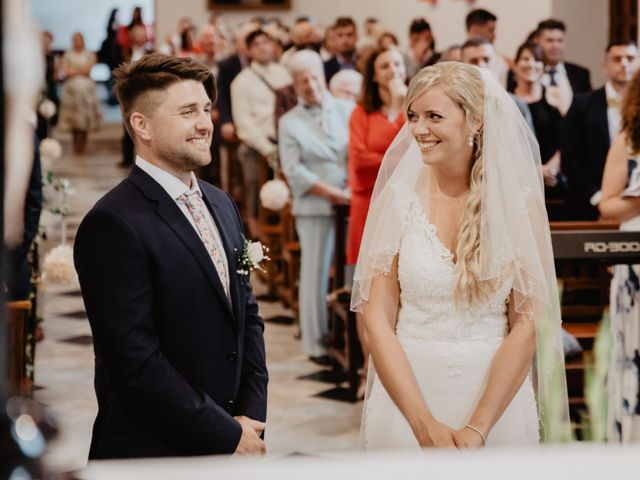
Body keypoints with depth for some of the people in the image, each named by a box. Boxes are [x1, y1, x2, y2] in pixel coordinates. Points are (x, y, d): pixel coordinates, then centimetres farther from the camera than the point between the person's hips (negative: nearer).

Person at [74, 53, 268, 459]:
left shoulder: (221, 204, 9)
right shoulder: (114, 224, -17)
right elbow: (135, 363, -21)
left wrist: (251, 416, 0)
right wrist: (228, 435, -15)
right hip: (151, 454, -7)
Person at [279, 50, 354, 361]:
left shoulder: (348, 110, 9)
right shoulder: (289, 122, 6)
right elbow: (294, 170, -3)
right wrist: (333, 193, -11)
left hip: (354, 204, 2)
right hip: (314, 208, -1)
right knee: (316, 273, 1)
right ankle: (315, 341, 9)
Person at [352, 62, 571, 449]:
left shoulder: (519, 202, -4)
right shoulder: (397, 198, -2)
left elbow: (526, 324, -7)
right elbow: (377, 320, -5)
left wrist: (477, 427, -15)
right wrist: (425, 425, -13)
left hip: (497, 402, 0)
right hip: (405, 399, 1)